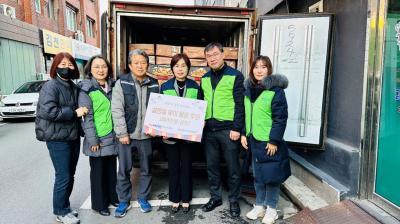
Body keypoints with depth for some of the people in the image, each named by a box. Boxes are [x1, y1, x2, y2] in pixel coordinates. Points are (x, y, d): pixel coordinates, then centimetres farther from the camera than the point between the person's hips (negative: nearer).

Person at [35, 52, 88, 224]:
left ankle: (65, 207, 31)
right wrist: (74, 113, -20)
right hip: (58, 139, -8)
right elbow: (48, 111, -25)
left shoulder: (74, 87, 12)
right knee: (63, 177, -1)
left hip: (74, 137, 8)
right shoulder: (50, 87, -12)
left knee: (70, 175, 15)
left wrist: (82, 111, 9)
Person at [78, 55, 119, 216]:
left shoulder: (112, 86, 7)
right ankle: (99, 204, 24)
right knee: (98, 172, 8)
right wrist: (92, 140, -16)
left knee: (112, 169, 16)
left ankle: (112, 197, 33)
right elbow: (87, 117, -14)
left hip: (112, 137, 5)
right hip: (98, 139, -5)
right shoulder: (86, 89, -10)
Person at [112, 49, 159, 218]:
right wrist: (122, 133, -12)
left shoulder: (154, 84, 5)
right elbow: (117, 110, -8)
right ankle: (124, 201, 26)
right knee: (124, 170, 8)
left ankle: (143, 198, 31)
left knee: (146, 169, 13)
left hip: (146, 135, 3)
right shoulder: (122, 83, -4)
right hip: (126, 135, -2)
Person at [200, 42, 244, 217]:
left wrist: (237, 128, -13)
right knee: (211, 165, 14)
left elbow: (239, 104, -8)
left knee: (232, 167, 7)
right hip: (208, 129, 5)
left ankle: (233, 200, 24)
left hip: (228, 129, -5)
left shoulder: (235, 76, -5)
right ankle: (215, 197, 31)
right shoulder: (204, 79, 12)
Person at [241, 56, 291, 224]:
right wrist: (243, 134, 7)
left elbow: (280, 118, -13)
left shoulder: (276, 90, -11)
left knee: (271, 176, 4)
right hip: (254, 140, 6)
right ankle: (259, 205, 31)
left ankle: (271, 208, 23)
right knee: (257, 175, 16)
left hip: (269, 141, -6)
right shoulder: (248, 90, 8)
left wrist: (274, 140, -16)